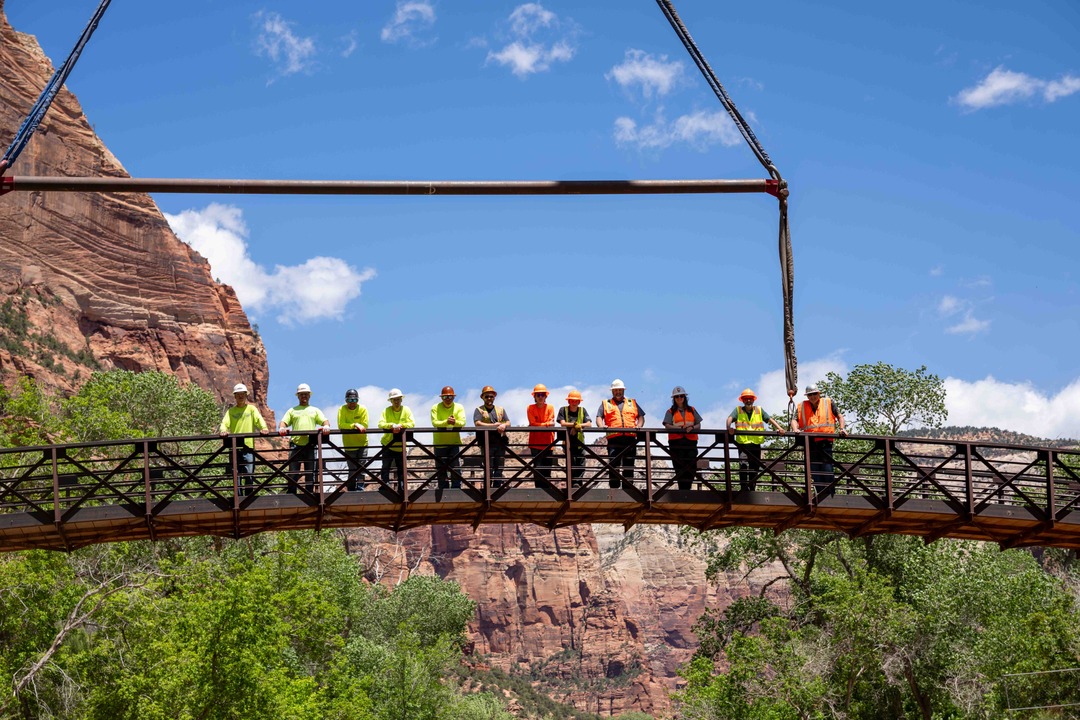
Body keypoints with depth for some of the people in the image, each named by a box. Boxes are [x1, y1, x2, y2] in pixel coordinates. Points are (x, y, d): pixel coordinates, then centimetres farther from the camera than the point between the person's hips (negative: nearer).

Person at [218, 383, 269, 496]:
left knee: (249, 474, -8)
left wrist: (264, 428, -25)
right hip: (234, 447, 2)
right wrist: (223, 430, -23)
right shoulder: (231, 411, 14)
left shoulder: (251, 409, 11)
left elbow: (259, 419, -3)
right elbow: (224, 423, 1)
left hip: (248, 445, -2)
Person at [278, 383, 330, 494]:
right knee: (293, 474, -5)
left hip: (310, 445, 1)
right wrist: (281, 428, -17)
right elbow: (284, 421, 6)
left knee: (310, 474, 2)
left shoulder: (315, 410, 20)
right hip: (296, 445, -1)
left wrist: (326, 426, -17)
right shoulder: (292, 410, 19)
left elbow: (324, 420, 7)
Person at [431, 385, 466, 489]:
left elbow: (463, 422, -6)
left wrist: (455, 422, -29)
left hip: (454, 442, 0)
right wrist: (446, 422, -30)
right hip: (439, 443, 0)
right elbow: (434, 422, -12)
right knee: (440, 470, 4)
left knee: (455, 469, -5)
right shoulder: (435, 408, 2)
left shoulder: (459, 407, 6)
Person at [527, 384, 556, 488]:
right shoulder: (531, 408, 3)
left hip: (548, 444, 2)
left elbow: (551, 424, -2)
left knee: (547, 470, 3)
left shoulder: (550, 408, 8)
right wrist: (546, 424, -7)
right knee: (537, 468, -9)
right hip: (535, 443, -2)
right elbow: (533, 424, -7)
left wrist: (539, 425, -13)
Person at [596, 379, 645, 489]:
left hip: (630, 438, 2)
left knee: (628, 466, 1)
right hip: (614, 439, -2)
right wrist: (601, 426, -13)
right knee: (613, 466, -8)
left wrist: (639, 425, -1)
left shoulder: (632, 403, 23)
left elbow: (641, 416, 20)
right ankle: (614, 489, -7)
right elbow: (599, 417, 8)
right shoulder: (606, 404, 19)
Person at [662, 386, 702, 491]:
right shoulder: (671, 412, 12)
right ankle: (682, 489, -4)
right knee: (680, 467, -6)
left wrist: (692, 428, -10)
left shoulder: (692, 410, 19)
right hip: (676, 441, -2)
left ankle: (687, 487, 1)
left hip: (691, 440, 2)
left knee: (692, 466, -7)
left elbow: (698, 425, 13)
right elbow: (667, 426, -2)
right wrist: (681, 428, -16)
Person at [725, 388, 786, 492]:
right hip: (743, 443, -3)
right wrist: (729, 427, -32)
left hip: (756, 443, 3)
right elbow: (730, 418, -10)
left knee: (755, 468, 8)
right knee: (743, 467, -18)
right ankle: (743, 489, -16)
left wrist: (779, 428, -12)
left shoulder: (759, 410, 13)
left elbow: (770, 419, 5)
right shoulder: (738, 410, 7)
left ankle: (752, 489, 18)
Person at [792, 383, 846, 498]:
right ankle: (821, 496, 12)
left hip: (826, 442, -3)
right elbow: (794, 420, 2)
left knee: (827, 470, -9)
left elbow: (839, 416, 12)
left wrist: (841, 429, -3)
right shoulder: (801, 407, 12)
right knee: (815, 471, 5)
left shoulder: (828, 403, 9)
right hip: (810, 443, 3)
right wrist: (795, 430, -19)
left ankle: (831, 496, -5)